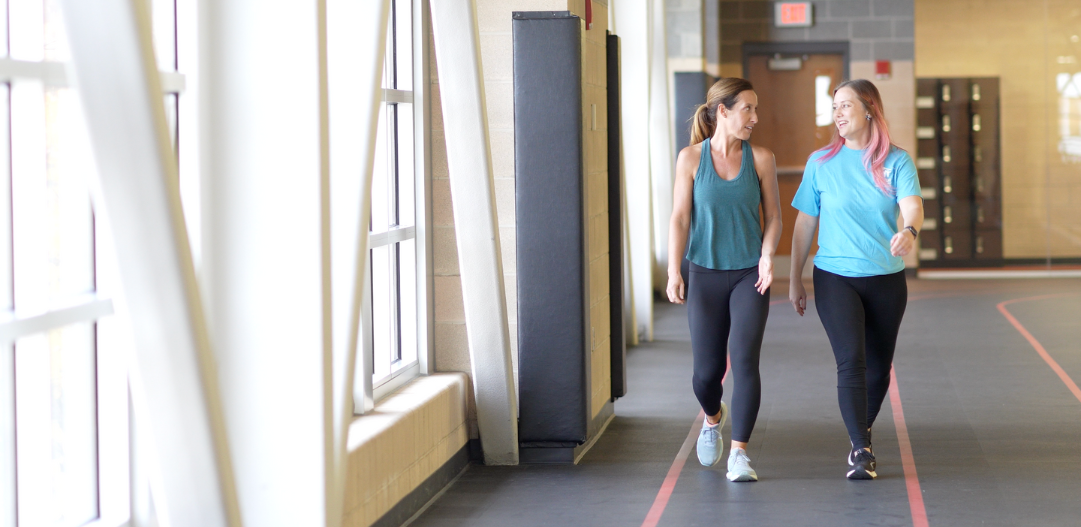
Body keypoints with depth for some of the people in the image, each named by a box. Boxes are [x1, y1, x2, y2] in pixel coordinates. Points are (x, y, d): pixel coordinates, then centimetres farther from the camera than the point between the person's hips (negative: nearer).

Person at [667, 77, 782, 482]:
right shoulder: (691, 158, -1)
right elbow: (680, 219, -2)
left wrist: (768, 255, -12)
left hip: (749, 275, 0)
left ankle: (740, 454, -7)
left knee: (745, 361, -14)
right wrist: (674, 273, -11)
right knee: (706, 370, 4)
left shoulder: (761, 159, 1)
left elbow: (773, 216, 5)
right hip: (706, 274, 0)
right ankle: (712, 418, 39)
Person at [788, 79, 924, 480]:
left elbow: (913, 206, -17)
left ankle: (861, 436, 32)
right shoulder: (821, 162, 1)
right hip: (835, 277, -1)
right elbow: (805, 224, 6)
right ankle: (861, 451, -16)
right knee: (851, 360, -16)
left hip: (886, 279, 1)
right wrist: (795, 280, 7)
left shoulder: (896, 161, -1)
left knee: (878, 367, 10)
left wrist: (909, 231, -41)